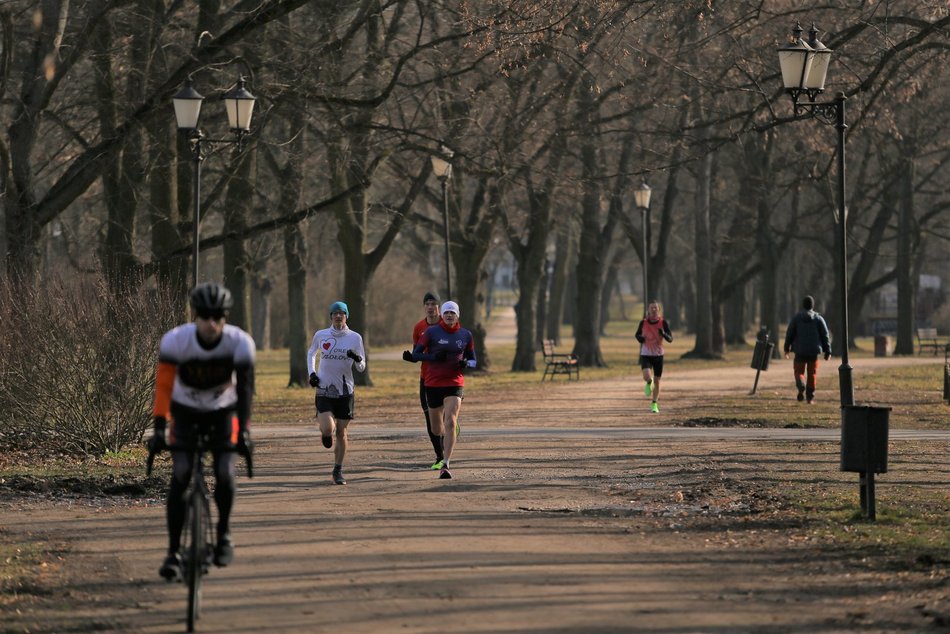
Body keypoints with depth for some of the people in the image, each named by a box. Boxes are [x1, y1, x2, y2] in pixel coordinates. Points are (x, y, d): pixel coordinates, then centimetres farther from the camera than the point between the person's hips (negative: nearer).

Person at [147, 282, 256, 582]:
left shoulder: (240, 343, -25)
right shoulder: (176, 340, -27)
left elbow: (245, 388, -23)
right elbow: (163, 385, -26)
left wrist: (244, 431, -30)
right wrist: (159, 427, -33)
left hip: (223, 411, 0)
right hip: (185, 411, 0)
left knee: (224, 474, -17)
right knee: (180, 476, -16)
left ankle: (224, 534, 10)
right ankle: (173, 552, -10)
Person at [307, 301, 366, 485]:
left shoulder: (355, 338, -1)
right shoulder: (320, 335, 0)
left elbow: (361, 368, 2)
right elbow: (311, 353, 20)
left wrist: (357, 359, -21)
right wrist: (311, 373, 4)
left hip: (345, 391, 1)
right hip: (324, 390, -1)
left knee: (341, 431, 4)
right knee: (327, 429, -17)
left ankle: (338, 471, 18)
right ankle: (327, 434, 21)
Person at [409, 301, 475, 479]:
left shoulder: (466, 335, 4)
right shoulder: (432, 332, -2)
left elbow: (473, 360, 14)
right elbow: (416, 354, -3)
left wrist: (466, 363, -10)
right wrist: (433, 357, -21)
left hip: (455, 384, 0)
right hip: (433, 384, 0)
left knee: (450, 424, -20)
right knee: (437, 430, 10)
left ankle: (445, 466, -19)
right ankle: (447, 438, 48)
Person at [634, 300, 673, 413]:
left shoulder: (663, 323, -6)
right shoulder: (643, 322, -3)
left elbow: (670, 339, -9)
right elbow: (637, 334, 13)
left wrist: (663, 334, -29)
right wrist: (640, 338, -10)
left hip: (658, 354, 0)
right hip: (645, 354, 0)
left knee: (657, 381, 5)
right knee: (647, 377, -23)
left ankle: (654, 404, 23)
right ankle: (649, 383, 16)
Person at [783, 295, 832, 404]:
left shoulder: (796, 318, 0)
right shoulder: (818, 318, 1)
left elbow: (789, 333, 3)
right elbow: (825, 335, 1)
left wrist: (787, 348, 14)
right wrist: (827, 351, 7)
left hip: (800, 350, -1)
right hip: (814, 350, 1)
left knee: (799, 371, 6)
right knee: (812, 374, 9)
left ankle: (801, 386, -24)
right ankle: (810, 396, 8)